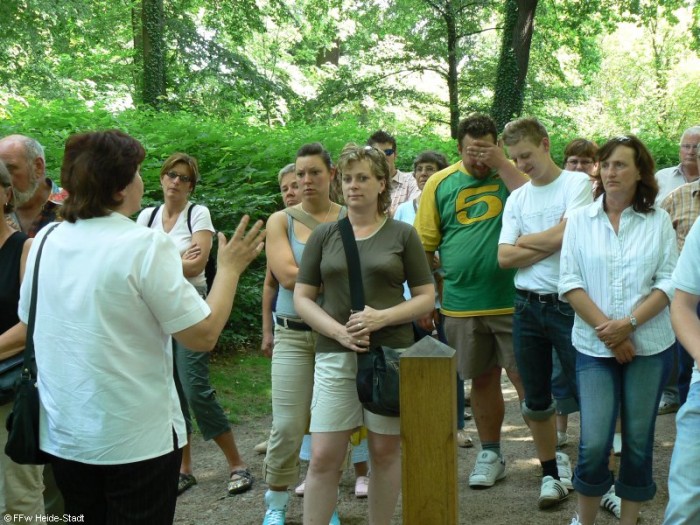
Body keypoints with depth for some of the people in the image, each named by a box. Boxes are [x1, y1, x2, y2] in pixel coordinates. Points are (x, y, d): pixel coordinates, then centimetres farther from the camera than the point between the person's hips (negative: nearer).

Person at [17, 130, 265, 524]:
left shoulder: (45, 241, 0)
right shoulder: (145, 245, -18)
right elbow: (203, 335, -17)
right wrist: (230, 269, -4)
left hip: (63, 435, 6)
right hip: (137, 439, -5)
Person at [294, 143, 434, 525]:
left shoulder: (402, 234, 4)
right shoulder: (324, 236, 7)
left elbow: (426, 297, 3)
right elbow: (301, 298, 5)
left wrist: (382, 317, -14)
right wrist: (338, 331, -12)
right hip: (335, 355, 1)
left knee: (385, 451, 8)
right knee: (323, 457, -2)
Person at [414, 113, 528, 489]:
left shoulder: (511, 173, 0)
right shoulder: (441, 183, 3)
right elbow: (424, 246, 6)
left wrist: (502, 164, -17)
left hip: (511, 302, -2)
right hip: (461, 304, 2)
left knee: (526, 378, 2)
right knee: (482, 379, 15)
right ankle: (490, 453, 30)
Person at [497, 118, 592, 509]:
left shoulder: (577, 183, -4)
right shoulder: (516, 199, 10)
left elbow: (568, 235, -17)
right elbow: (505, 257, 0)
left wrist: (526, 241, -3)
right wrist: (550, 242, -10)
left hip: (569, 303, -5)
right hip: (528, 307, 5)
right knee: (536, 400, 14)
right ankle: (553, 471, 30)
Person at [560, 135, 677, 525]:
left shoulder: (659, 221, 3)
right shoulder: (580, 220, 4)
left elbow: (669, 282, -2)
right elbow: (570, 283, -2)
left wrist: (629, 324, -15)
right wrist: (606, 330, -11)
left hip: (649, 346, 0)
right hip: (594, 347, 0)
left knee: (639, 440, 8)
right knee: (594, 443, -6)